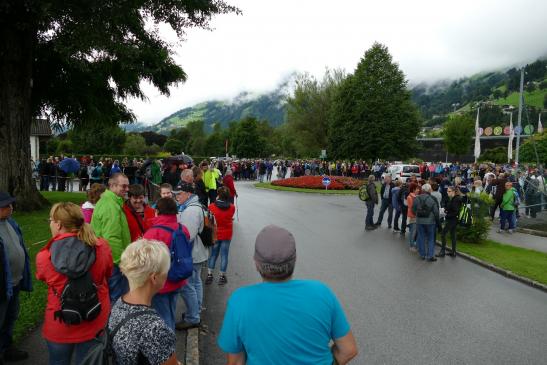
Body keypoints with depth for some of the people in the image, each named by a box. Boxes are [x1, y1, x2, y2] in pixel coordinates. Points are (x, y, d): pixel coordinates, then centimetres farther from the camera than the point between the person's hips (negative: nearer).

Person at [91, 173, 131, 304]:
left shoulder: (105, 201, 12)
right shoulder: (112, 206, -21)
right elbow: (112, 239, -27)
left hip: (104, 258, 10)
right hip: (113, 262, -10)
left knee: (108, 295, 22)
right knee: (117, 298, 1)